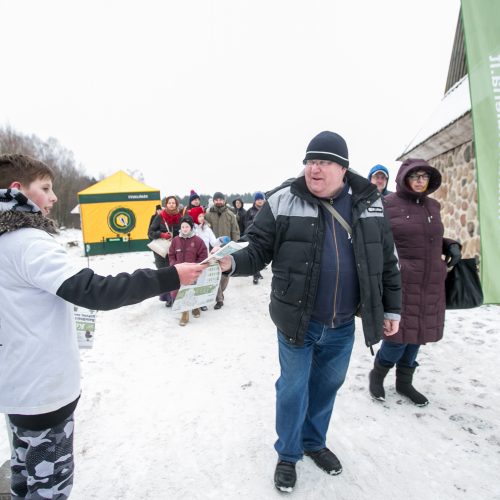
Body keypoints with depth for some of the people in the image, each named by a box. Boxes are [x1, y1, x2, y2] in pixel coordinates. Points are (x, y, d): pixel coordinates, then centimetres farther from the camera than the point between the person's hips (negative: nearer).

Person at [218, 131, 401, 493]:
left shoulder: (369, 204, 0)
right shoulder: (283, 201, -10)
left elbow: (387, 261, 7)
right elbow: (258, 250, -7)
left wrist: (392, 309, 9)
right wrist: (232, 263, -28)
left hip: (342, 326, 4)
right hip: (297, 321, -3)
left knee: (326, 386, 21)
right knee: (293, 390, 11)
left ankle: (314, 442, 48)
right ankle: (288, 454, 38)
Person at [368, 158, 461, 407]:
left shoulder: (433, 206, 12)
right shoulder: (387, 205, -6)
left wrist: (451, 245, 5)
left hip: (430, 285, 6)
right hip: (399, 283, -6)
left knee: (416, 335, 13)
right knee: (399, 336, -4)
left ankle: (404, 382, 32)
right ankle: (377, 374, 24)